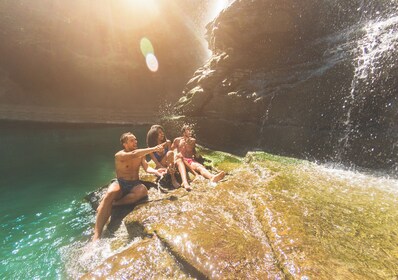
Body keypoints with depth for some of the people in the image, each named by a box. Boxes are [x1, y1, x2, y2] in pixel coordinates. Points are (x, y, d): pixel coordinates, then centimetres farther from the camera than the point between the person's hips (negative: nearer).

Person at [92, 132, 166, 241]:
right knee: (110, 193, -37)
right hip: (120, 183, -3)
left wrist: (156, 172, -24)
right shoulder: (119, 155, -8)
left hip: (135, 184, 3)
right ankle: (96, 235, -35)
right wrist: (153, 149, -33)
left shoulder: (140, 154, 9)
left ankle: (113, 204, -20)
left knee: (143, 191, -34)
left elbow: (147, 168, -1)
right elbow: (134, 154, -28)